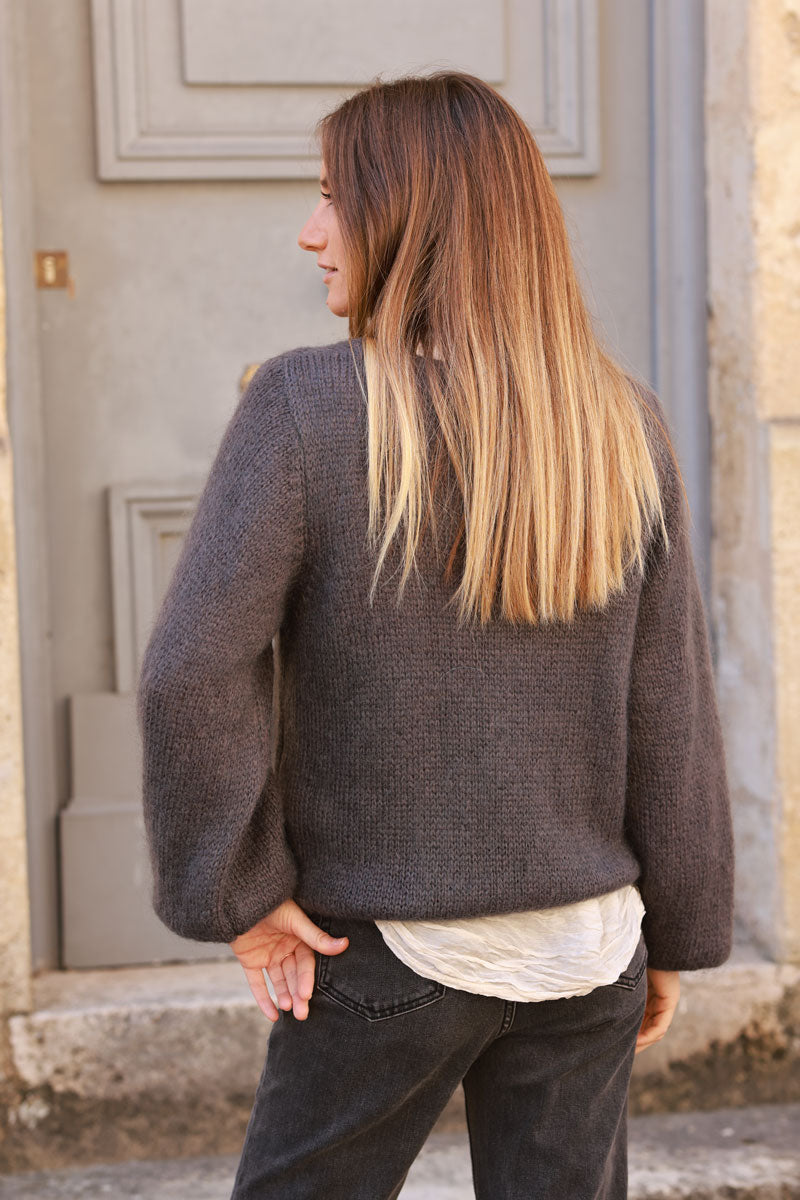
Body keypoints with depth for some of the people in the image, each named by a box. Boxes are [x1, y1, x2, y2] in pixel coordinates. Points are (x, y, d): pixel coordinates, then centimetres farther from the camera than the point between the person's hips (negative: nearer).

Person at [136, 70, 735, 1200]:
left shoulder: (305, 406, -14)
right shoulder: (625, 424, -3)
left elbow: (193, 672, -20)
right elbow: (671, 710, 0)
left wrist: (235, 892, -8)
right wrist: (674, 931, 10)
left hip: (387, 949, -3)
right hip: (586, 944, 3)